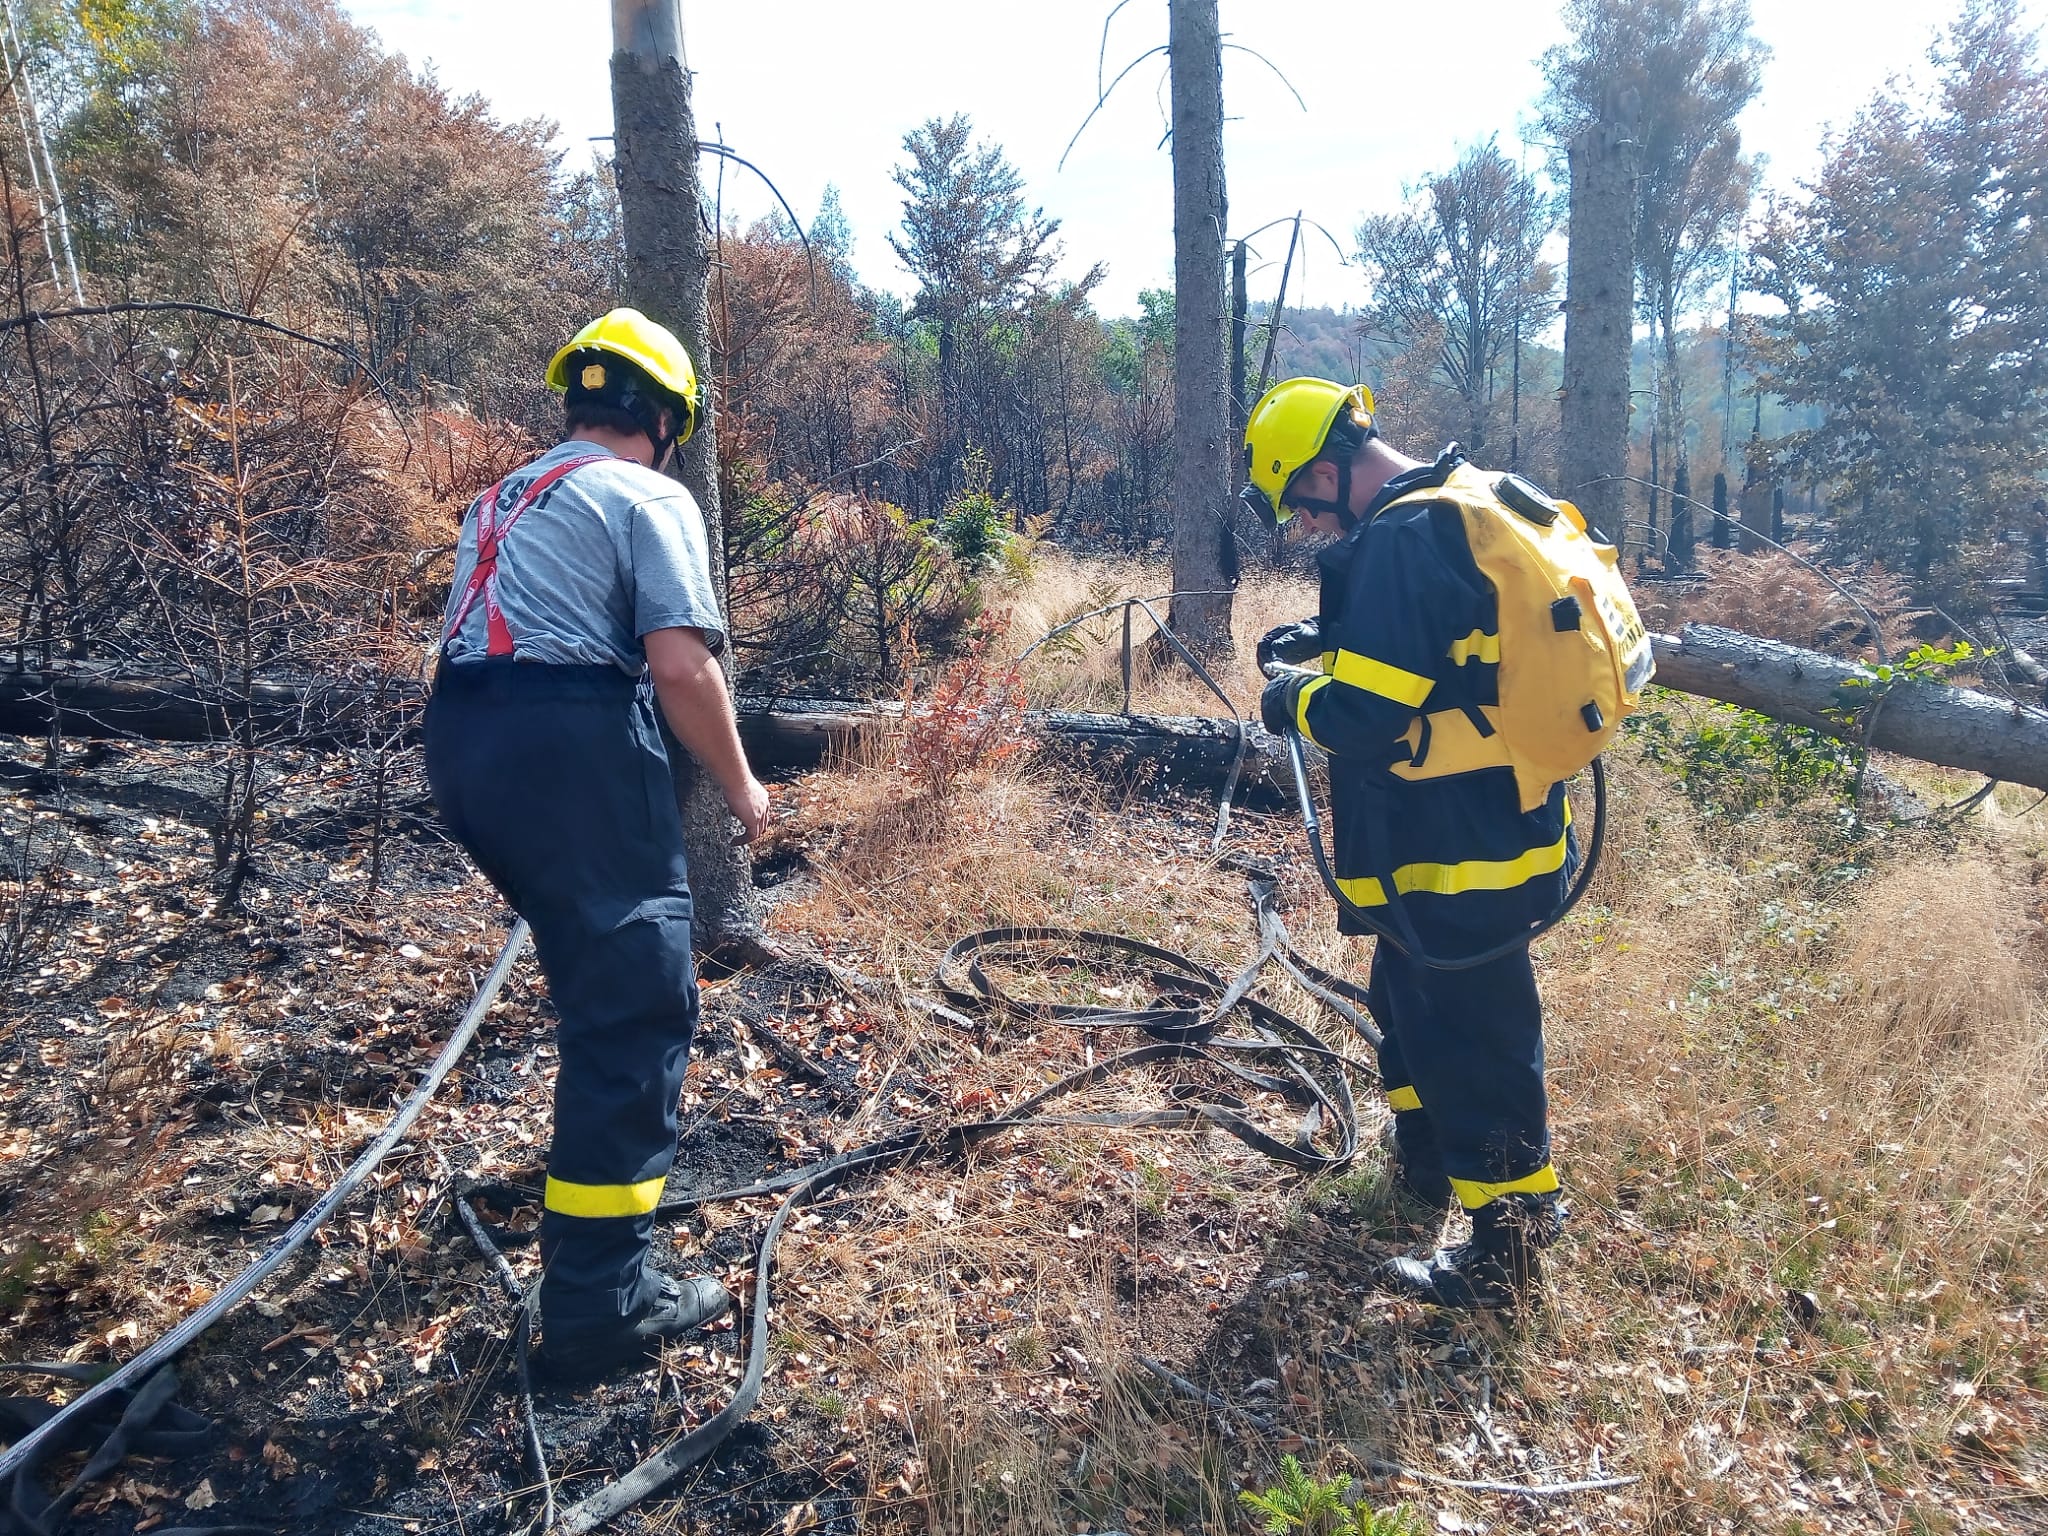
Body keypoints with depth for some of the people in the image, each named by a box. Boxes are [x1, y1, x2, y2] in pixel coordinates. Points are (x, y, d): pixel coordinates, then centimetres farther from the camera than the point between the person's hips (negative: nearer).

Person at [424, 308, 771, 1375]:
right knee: (638, 1008, -5)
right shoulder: (649, 496, 0)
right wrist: (740, 786, 1)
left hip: (463, 746, 9)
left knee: (598, 969, 28)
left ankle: (596, 1151, 47)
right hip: (572, 747, -9)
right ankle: (600, 1301, -4)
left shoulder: (502, 500, 25)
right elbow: (681, 665, -11)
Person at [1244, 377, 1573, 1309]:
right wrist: (1331, 638, 13)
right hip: (1495, 820, 11)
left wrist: (1294, 701, -7)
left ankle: (1505, 1251, 19)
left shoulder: (1400, 538, -24)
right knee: (1411, 998, 26)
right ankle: (1424, 1170, 45)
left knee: (1473, 1038, 3)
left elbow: (1362, 715, -27)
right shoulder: (1466, 497, 8)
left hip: (1457, 852, -11)